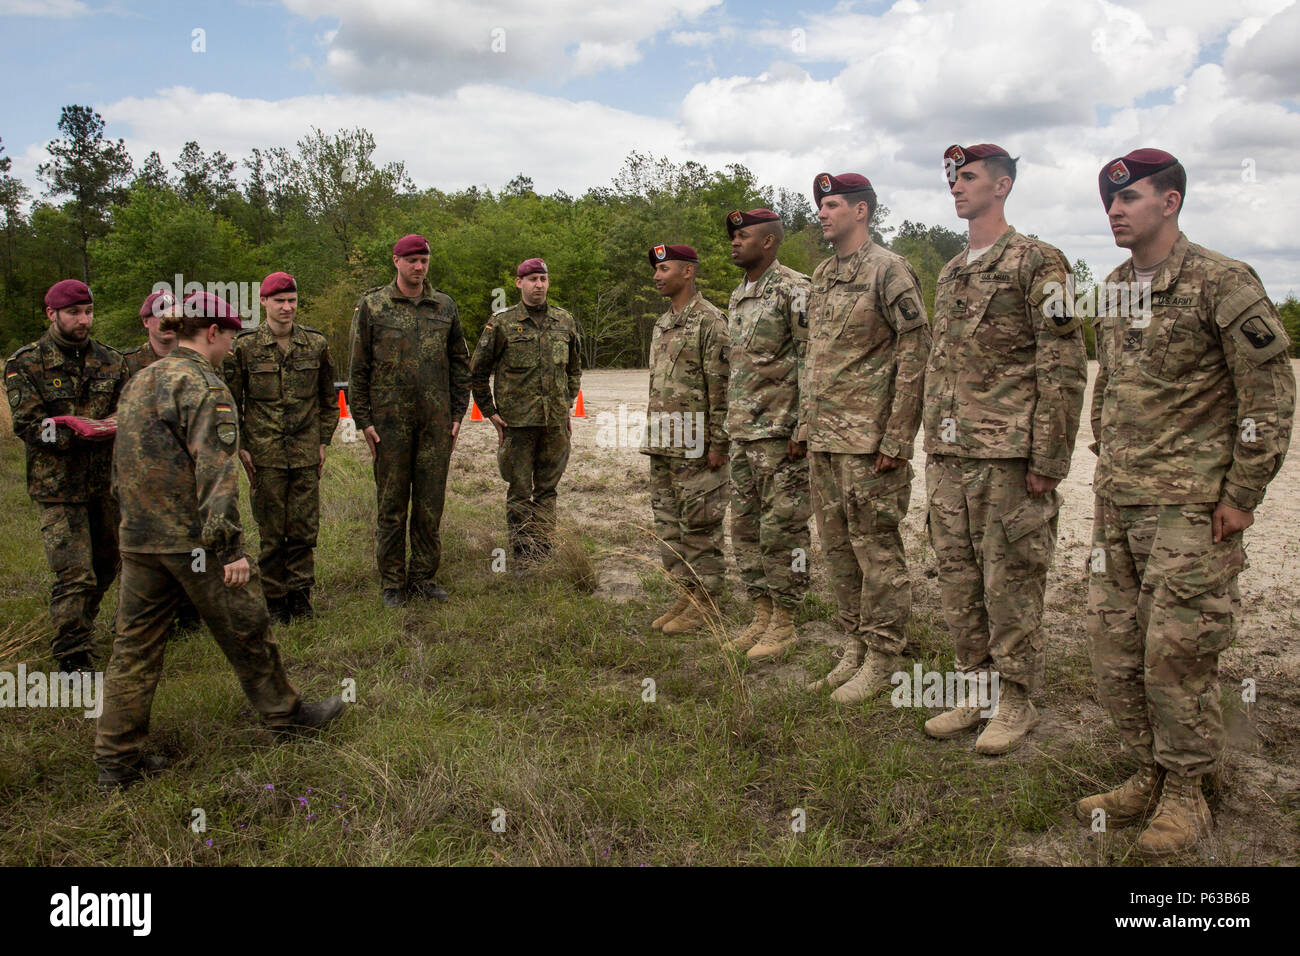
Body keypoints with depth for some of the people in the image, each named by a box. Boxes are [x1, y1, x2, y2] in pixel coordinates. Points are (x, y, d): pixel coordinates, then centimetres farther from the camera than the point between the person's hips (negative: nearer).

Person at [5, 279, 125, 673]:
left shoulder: (110, 360, 8)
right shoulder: (25, 364, -3)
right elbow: (29, 427, -10)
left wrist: (72, 425, -14)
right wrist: (81, 431, -23)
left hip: (107, 482, 5)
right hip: (59, 486, -4)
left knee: (105, 567, 16)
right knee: (74, 576, -10)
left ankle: (77, 635, 39)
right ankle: (74, 659, 1)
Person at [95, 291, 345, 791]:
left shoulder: (139, 382, 13)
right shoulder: (204, 385, -14)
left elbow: (122, 467, 20)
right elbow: (215, 474, -21)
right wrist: (232, 548, -19)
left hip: (138, 540, 8)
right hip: (195, 540, -8)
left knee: (134, 647, 11)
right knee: (245, 632, 10)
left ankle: (116, 760, 17)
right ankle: (285, 713, 27)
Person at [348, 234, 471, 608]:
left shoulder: (445, 306, 9)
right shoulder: (372, 306, 2)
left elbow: (460, 364, 14)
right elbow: (358, 368, 3)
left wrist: (457, 414, 7)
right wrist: (363, 420, -3)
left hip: (436, 422, 2)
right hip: (390, 421, -2)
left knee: (430, 503, 7)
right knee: (391, 506, 4)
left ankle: (423, 577, 20)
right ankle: (392, 582, 15)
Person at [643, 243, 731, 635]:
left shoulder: (710, 320, -9)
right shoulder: (661, 324, 18)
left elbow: (721, 386, -14)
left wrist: (717, 442, -17)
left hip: (695, 442, -9)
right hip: (663, 443, 9)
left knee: (699, 524, -2)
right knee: (668, 524, 12)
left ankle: (706, 602, 8)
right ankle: (686, 593, 23)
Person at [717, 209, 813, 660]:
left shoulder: (793, 290, -9)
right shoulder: (737, 297, 17)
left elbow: (812, 363, -14)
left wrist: (801, 428, -18)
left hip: (780, 432, -9)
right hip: (742, 433, 9)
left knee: (782, 529, -2)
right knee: (745, 526, 12)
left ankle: (784, 623, 8)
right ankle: (761, 615, 22)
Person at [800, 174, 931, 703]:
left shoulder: (888, 270, -8)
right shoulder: (822, 275, 17)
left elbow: (914, 353, -13)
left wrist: (897, 439, -17)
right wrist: (806, 423, 17)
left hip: (868, 440, -8)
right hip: (824, 440, 8)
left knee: (876, 548, -1)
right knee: (837, 546, 13)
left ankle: (880, 660, 10)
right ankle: (855, 647, 25)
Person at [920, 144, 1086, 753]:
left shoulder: (1037, 262, -5)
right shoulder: (951, 273, 18)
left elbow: (1064, 366, -10)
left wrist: (1047, 460, -14)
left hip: (1009, 457, -7)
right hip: (950, 458, 7)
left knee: (1010, 586, 1)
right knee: (957, 579, 11)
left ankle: (1016, 704, 15)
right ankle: (979, 689, 25)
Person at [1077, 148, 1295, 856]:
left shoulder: (1222, 283, -9)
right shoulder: (1114, 289, 13)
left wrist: (1241, 495, -11)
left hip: (1189, 503, -7)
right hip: (1117, 503, 7)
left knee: (1177, 652, -2)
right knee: (1113, 650, 10)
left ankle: (1185, 796, 16)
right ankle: (1149, 774, 27)